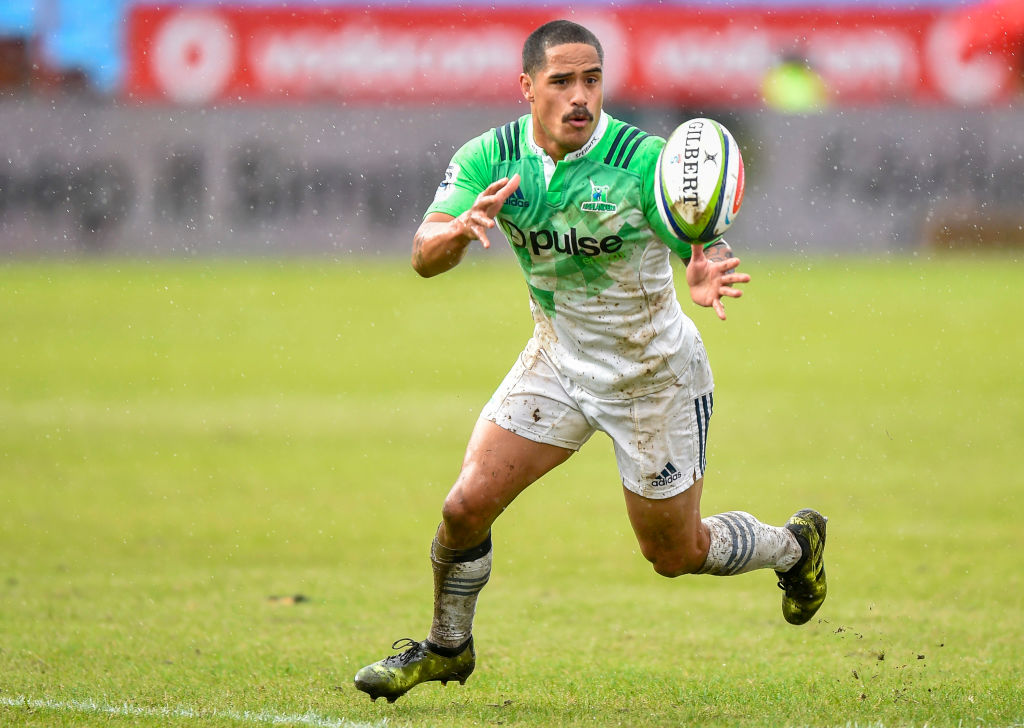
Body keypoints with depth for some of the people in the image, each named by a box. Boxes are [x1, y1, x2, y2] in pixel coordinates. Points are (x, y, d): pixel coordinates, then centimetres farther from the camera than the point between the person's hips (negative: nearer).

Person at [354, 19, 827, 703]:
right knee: (467, 504, -8)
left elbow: (714, 251, -26)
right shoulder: (490, 158, -14)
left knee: (675, 553, 9)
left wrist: (710, 274, -51)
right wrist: (463, 228, -43)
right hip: (559, 357, 3)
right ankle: (448, 647, 19)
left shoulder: (643, 161, -25)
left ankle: (793, 544, 40)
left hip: (655, 375, -3)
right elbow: (425, 255, -20)